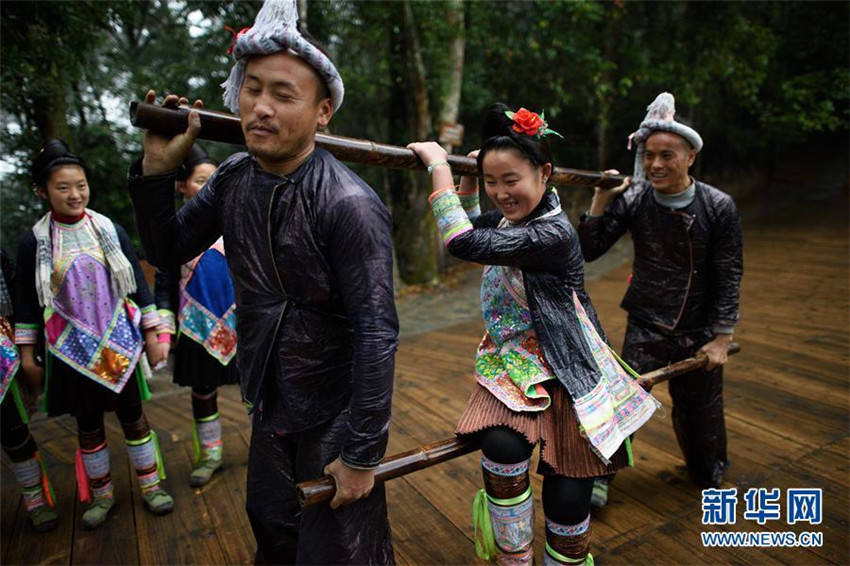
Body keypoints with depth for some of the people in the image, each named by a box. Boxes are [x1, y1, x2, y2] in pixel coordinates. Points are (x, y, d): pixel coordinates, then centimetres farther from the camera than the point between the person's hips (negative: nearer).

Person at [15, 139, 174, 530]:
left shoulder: (110, 230, -2)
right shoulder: (34, 241, -3)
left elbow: (137, 283, 2)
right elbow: (26, 301, 3)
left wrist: (151, 333, 2)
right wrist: (27, 354, 3)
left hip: (121, 344, 0)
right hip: (72, 351, 0)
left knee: (133, 416, 9)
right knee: (88, 424, 12)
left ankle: (151, 486, 24)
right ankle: (100, 495, 30)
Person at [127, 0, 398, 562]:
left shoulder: (349, 205, -27)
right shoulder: (234, 178, -4)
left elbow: (376, 336, -26)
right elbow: (169, 252, 6)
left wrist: (362, 455, -20)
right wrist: (157, 169, -10)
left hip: (334, 416, -6)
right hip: (270, 408, 7)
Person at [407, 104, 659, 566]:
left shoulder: (552, 234, -23)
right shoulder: (507, 218, 3)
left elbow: (464, 243, -32)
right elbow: (472, 229, 27)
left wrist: (439, 166, -23)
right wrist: (468, 186, 11)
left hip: (564, 373, -6)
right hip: (512, 366, 6)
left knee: (568, 502, 1)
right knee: (501, 446, -24)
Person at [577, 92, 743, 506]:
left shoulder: (718, 207, -9)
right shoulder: (632, 200, -9)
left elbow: (729, 276, -6)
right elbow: (587, 252, -11)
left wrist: (721, 337, -7)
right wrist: (600, 202, -21)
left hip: (699, 332, 1)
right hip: (646, 328, 0)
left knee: (700, 412, 15)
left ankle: (709, 476, 44)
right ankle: (600, 478, 13)